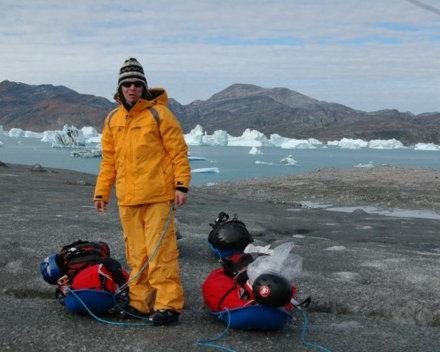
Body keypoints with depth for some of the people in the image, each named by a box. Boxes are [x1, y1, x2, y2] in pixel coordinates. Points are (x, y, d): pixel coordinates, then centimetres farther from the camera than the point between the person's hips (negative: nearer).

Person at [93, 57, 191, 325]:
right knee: (136, 253, 10)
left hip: (158, 197, -6)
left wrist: (182, 185, -13)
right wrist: (101, 192, 14)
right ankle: (141, 302, 20)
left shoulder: (159, 113, -4)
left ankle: (168, 305, 0)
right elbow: (109, 160, 18)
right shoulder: (112, 120, 13)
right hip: (127, 199, 6)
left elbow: (179, 152, -5)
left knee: (160, 251, -7)